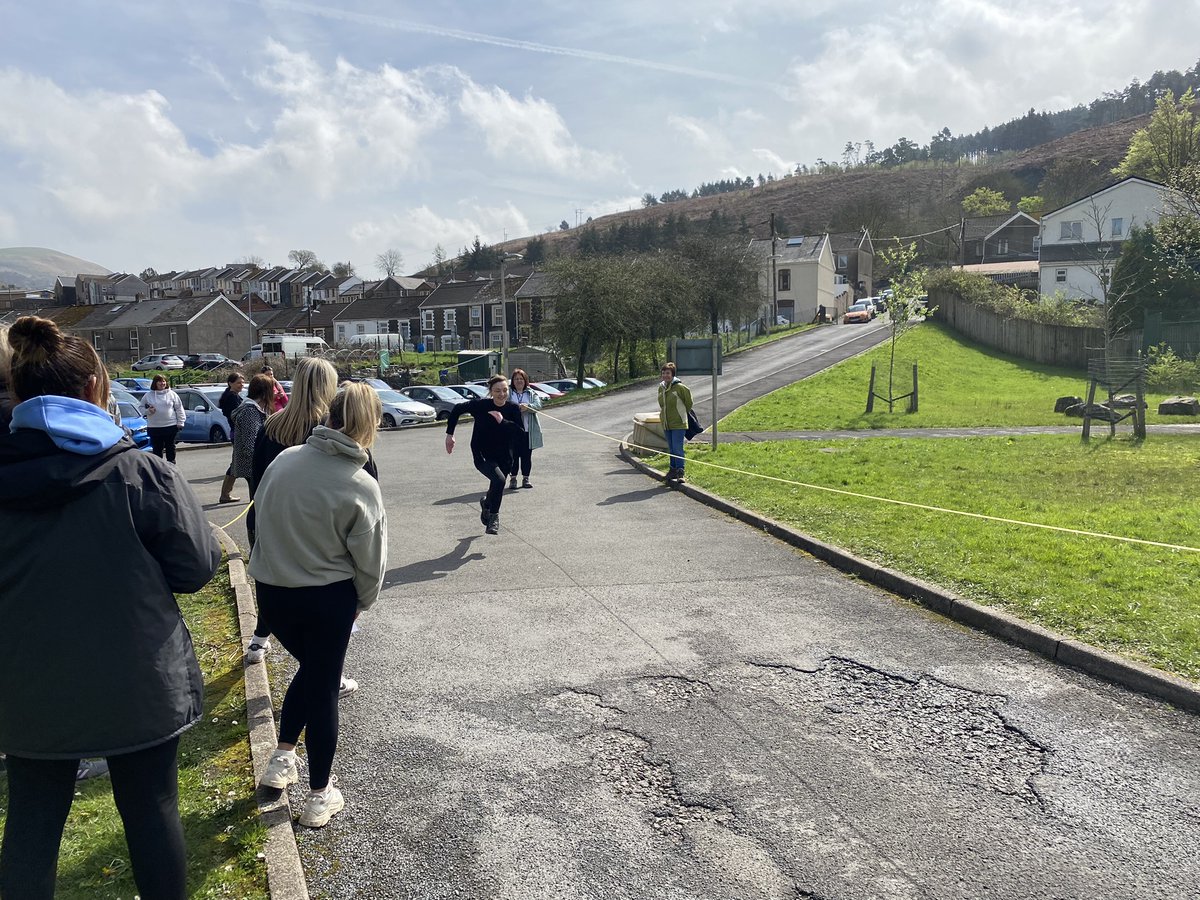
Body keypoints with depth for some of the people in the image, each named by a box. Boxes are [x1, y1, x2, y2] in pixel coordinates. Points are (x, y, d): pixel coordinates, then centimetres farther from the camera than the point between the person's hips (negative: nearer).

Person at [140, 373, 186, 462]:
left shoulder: (172, 394, 4)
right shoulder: (148, 395, 6)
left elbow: (179, 409, 4)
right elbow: (142, 408, 11)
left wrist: (180, 422, -2)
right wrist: (147, 411, -11)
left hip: (171, 426, 0)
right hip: (154, 427, 0)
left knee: (170, 447, 8)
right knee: (157, 448, 6)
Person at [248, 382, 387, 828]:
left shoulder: (284, 459, -6)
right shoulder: (361, 487, -19)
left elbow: (261, 514, 7)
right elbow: (369, 559, -11)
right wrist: (364, 601, 8)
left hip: (271, 591, 5)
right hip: (328, 597, -4)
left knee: (309, 668, 28)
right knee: (323, 686, 11)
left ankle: (282, 758, 31)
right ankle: (320, 795, 23)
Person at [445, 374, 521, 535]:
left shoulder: (513, 409, -8)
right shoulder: (481, 405, -14)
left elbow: (520, 431, -17)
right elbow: (457, 409, -1)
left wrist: (503, 422, -29)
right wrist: (449, 434, -2)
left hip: (504, 457, 4)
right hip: (482, 455, -4)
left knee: (497, 488, 15)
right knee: (499, 480, -27)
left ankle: (486, 504, 53)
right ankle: (494, 517, -8)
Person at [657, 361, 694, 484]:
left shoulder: (679, 387, -12)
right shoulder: (661, 388, 7)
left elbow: (689, 401, 0)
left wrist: (684, 413, 9)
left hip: (678, 424, -6)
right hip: (666, 424, 6)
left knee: (678, 449, -11)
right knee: (671, 450, 14)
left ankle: (680, 473, -9)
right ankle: (673, 470, 24)